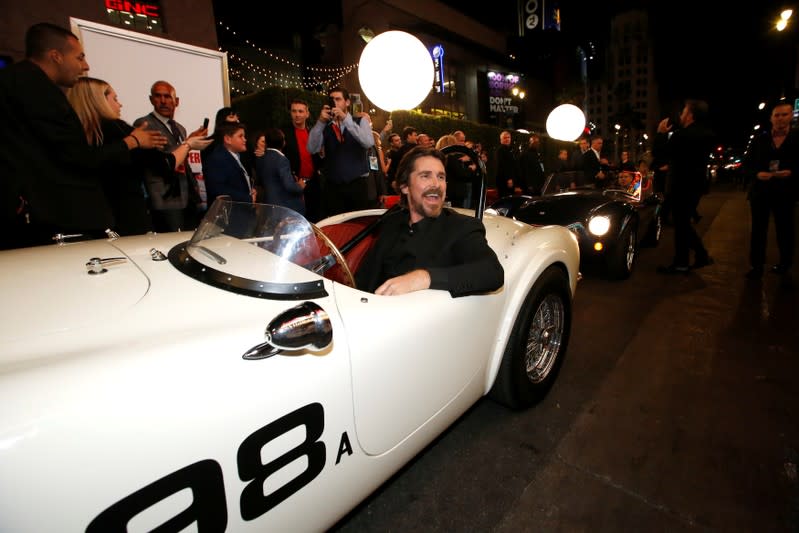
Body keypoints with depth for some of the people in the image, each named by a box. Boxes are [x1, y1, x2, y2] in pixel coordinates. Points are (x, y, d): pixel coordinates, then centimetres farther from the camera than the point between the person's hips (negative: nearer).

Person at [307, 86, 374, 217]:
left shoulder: (360, 121, 5)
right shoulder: (325, 126, 9)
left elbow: (368, 143, -15)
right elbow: (312, 149, -5)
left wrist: (345, 118, -18)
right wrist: (320, 122, -13)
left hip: (357, 185, -1)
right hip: (332, 186, 1)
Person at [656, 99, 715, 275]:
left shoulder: (681, 135, -19)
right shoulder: (707, 135, 9)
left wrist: (660, 133, -2)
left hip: (681, 185, -8)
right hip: (696, 183, 8)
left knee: (680, 224, -1)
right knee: (684, 223, 19)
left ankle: (681, 263, 6)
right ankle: (702, 255, 22)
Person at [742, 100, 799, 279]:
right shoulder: (760, 139, 4)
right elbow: (747, 164, 4)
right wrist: (757, 173, -13)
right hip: (760, 191, 1)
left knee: (785, 230, 10)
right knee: (758, 229, 2)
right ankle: (757, 266, 7)